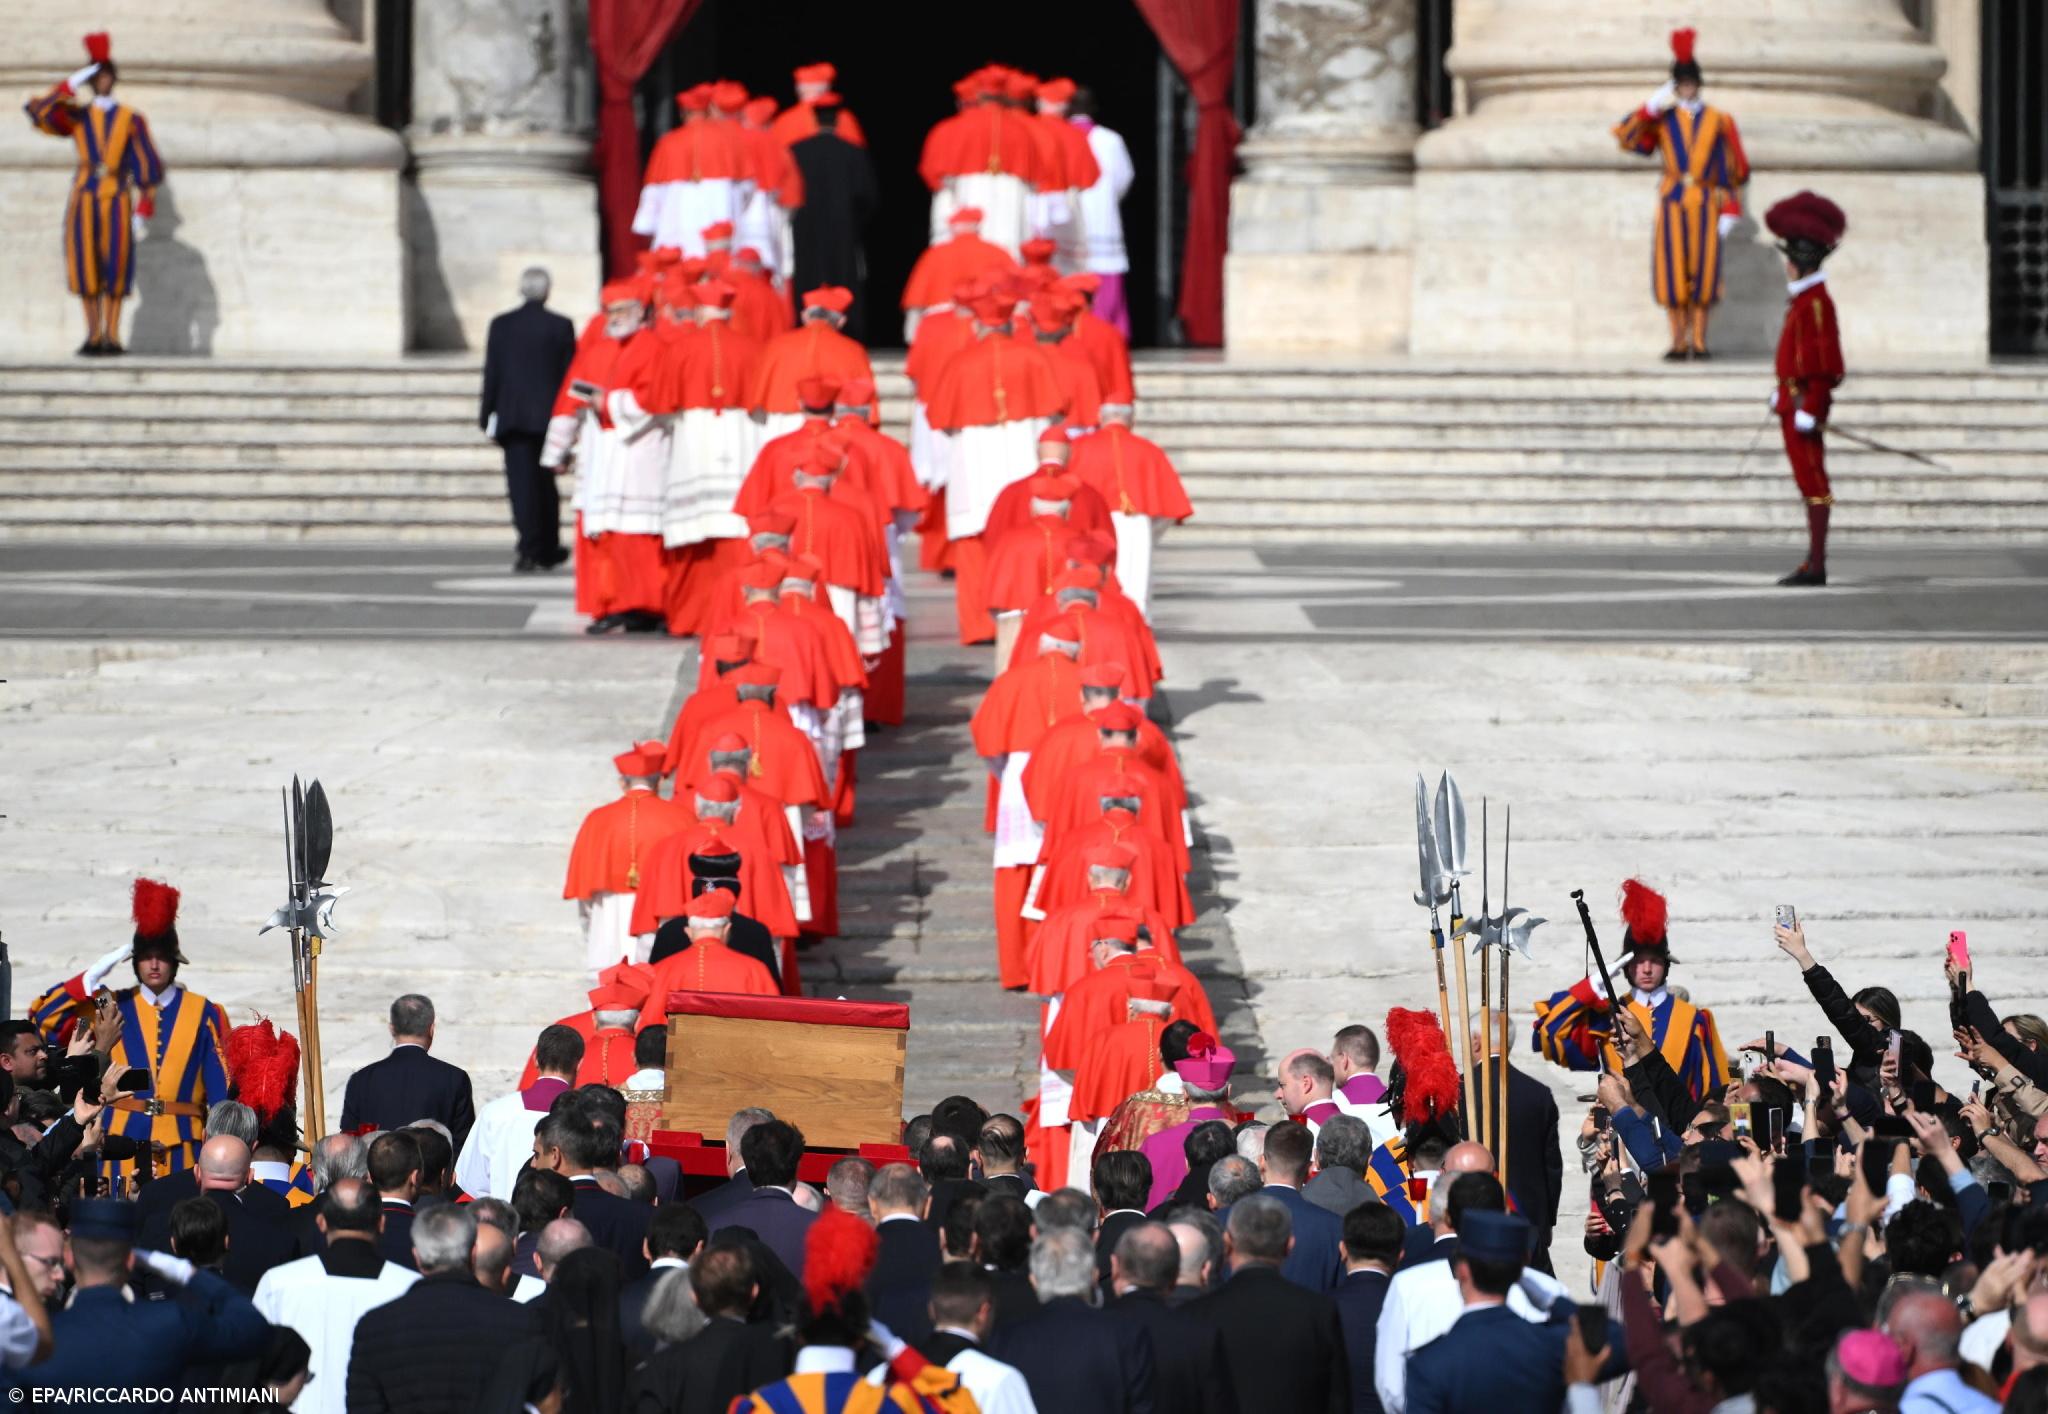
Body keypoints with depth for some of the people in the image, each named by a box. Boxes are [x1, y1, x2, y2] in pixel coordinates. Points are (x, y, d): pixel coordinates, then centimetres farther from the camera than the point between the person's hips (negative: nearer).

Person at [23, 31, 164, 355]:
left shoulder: (132, 120, 8)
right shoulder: (76, 116, 10)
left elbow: (148, 168, 5)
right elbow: (40, 115, -8)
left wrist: (144, 211, -2)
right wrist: (71, 87, -12)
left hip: (118, 200, -1)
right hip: (84, 198, 1)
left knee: (116, 269, -5)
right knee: (86, 267, -3)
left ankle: (112, 337, 3)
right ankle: (93, 336, 5)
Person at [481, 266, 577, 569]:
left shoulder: (502, 325, -2)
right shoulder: (561, 326, -2)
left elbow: (492, 373, -1)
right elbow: (570, 373, 0)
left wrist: (486, 414, 6)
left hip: (512, 416, -1)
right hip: (549, 416, 1)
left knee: (522, 484, -3)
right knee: (545, 482, 14)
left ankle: (529, 549, -15)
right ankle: (548, 550, 20)